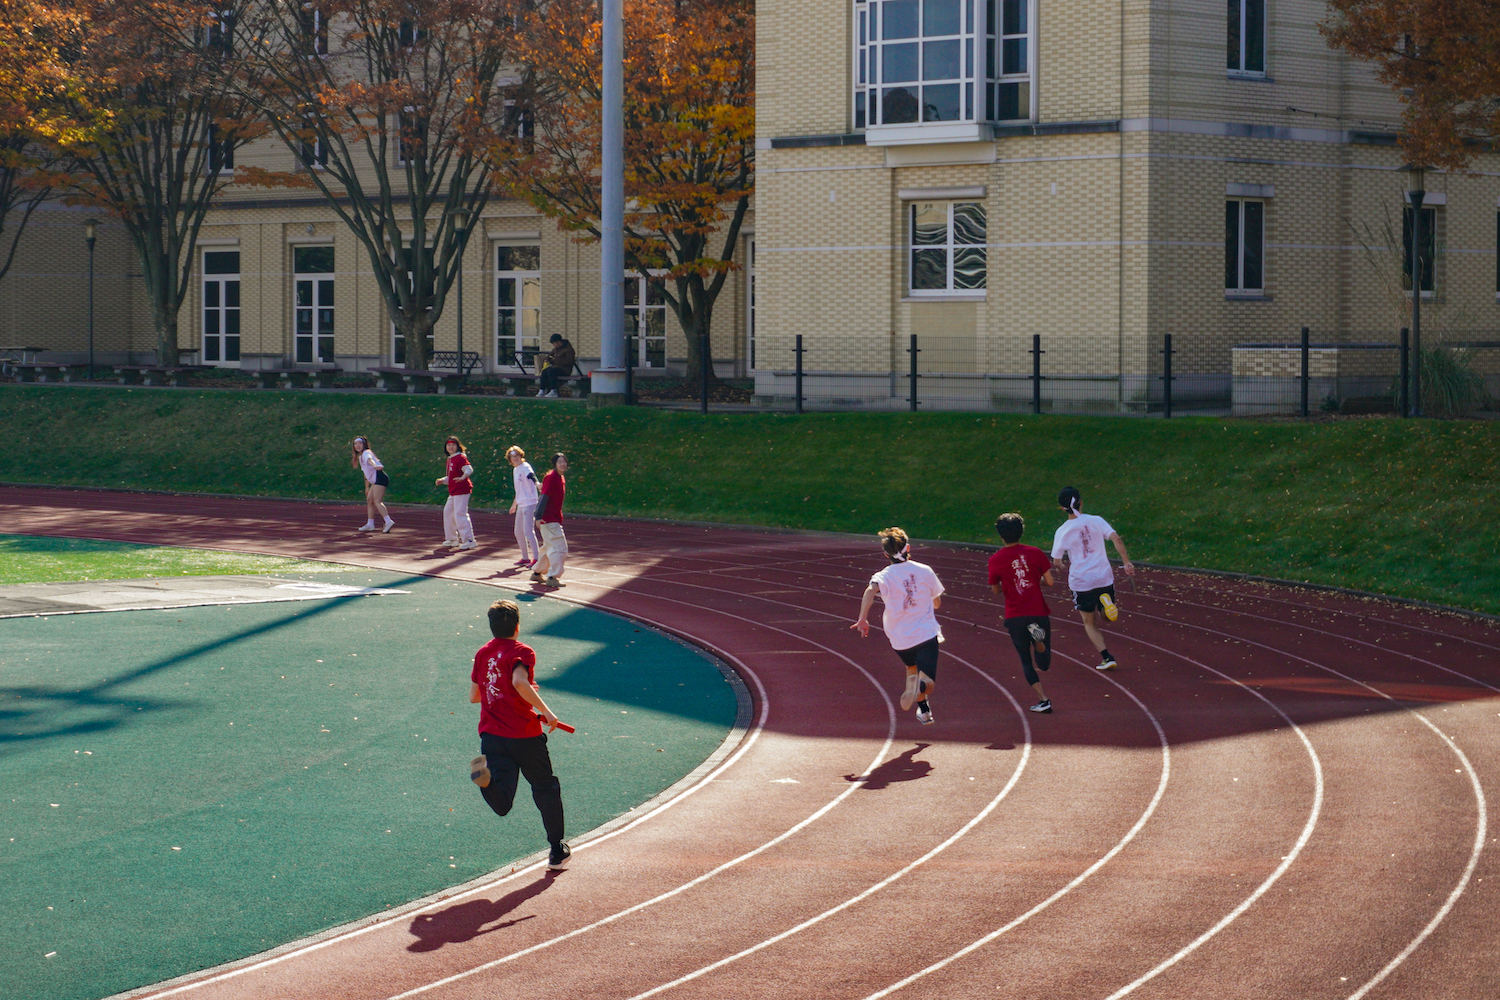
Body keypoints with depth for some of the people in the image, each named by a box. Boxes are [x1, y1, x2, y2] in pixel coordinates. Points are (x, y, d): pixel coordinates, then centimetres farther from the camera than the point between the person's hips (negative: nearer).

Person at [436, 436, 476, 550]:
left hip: (461, 490, -11)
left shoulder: (460, 457, -11)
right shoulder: (450, 459, 19)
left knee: (460, 514, -15)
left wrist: (463, 477, -42)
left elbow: (469, 469, -24)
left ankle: (469, 540, -14)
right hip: (453, 492, 11)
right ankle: (452, 539, 28)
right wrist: (442, 480, 11)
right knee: (448, 511, 18)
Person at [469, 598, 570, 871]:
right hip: (525, 735, -4)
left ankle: (486, 774, -39)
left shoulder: (482, 653, 13)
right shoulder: (522, 652, -6)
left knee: (502, 805, -8)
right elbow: (519, 682, -25)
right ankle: (557, 852, 24)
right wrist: (545, 711, -20)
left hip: (491, 735, 4)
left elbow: (473, 696, 20)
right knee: (546, 788, 17)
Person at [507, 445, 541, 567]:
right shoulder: (515, 470, 17)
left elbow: (531, 475, -32)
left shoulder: (525, 467, -9)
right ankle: (525, 557, 22)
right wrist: (514, 504, 34)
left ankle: (536, 558, -6)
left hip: (529, 503, -9)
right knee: (518, 532, 12)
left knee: (528, 531, -12)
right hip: (521, 505, 9)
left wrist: (537, 483, -53)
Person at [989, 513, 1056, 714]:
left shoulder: (995, 560, 0)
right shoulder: (1035, 553, 0)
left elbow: (996, 590, 10)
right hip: (1038, 612, 0)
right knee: (1044, 664, 6)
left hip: (1015, 616, 0)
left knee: (1026, 660, 12)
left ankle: (1043, 700, 1)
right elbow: (1049, 581, 0)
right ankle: (1039, 638, -26)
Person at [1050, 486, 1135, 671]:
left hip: (1080, 581, -1)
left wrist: (1060, 567, 22)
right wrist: (1127, 562, -8)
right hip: (1104, 578, 1)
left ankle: (1106, 657, 0)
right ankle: (1108, 603, -17)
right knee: (1109, 616, 18)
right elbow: (1116, 539, -12)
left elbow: (1056, 562, -1)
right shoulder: (1096, 521, -1)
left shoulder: (1062, 531, -4)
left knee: (1089, 623, 14)